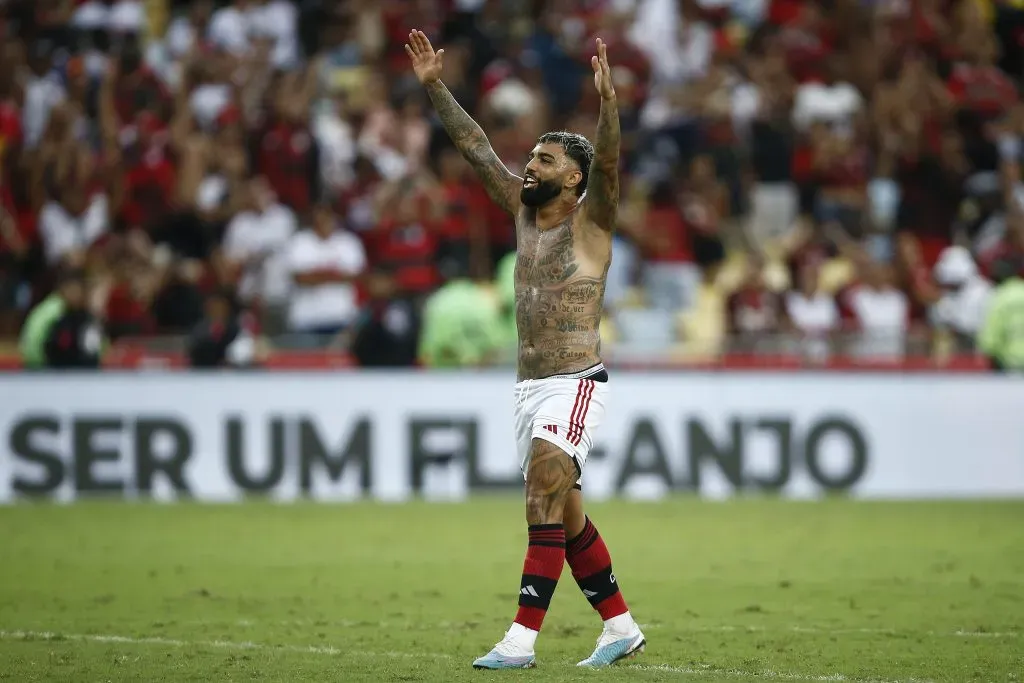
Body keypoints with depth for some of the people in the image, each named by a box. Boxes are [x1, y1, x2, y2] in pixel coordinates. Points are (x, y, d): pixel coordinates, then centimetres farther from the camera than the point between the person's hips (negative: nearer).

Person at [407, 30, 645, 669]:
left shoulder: (591, 218, -4)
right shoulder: (524, 210, 13)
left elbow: (608, 163, -22)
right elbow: (477, 147, 14)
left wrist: (608, 100, -37)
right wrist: (435, 86, 9)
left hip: (577, 384, -8)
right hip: (529, 386, 8)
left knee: (545, 507, -18)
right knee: (567, 516, 12)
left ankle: (522, 639, -22)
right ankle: (621, 625, 23)